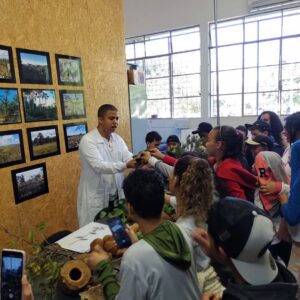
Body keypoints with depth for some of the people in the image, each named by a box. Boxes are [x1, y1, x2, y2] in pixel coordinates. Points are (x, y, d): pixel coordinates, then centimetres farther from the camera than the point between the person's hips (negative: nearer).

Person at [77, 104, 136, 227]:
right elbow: (99, 166, -26)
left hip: (116, 197, 6)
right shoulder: (88, 140, -14)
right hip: (95, 200, -5)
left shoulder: (118, 139, 6)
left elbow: (129, 158, -5)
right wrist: (125, 165, -38)